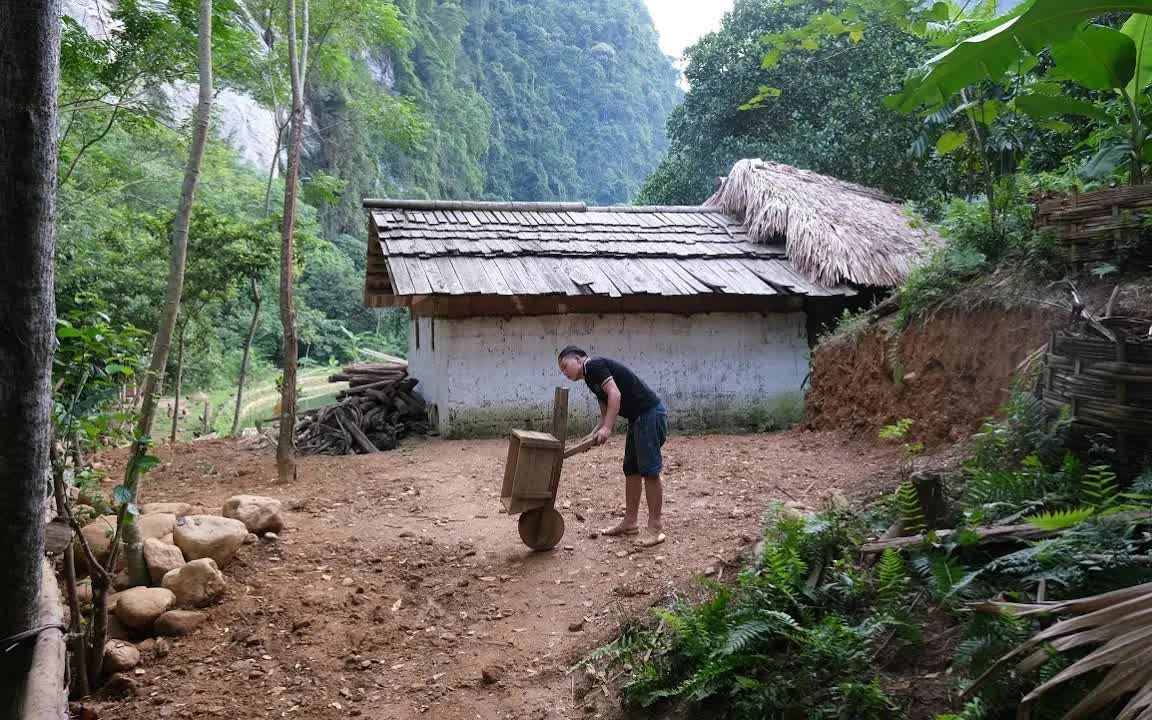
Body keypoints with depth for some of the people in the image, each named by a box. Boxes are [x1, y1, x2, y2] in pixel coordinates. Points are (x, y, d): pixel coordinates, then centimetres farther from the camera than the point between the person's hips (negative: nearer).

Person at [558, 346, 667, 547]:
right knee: (631, 470, 13)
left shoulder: (595, 365, -9)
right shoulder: (591, 379, 19)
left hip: (651, 414, -10)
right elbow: (606, 416, 20)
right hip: (637, 418, 10)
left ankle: (655, 528, -1)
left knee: (649, 471, -7)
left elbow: (615, 394, -22)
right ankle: (630, 522, 22)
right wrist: (591, 438, 10)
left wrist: (607, 428, -27)